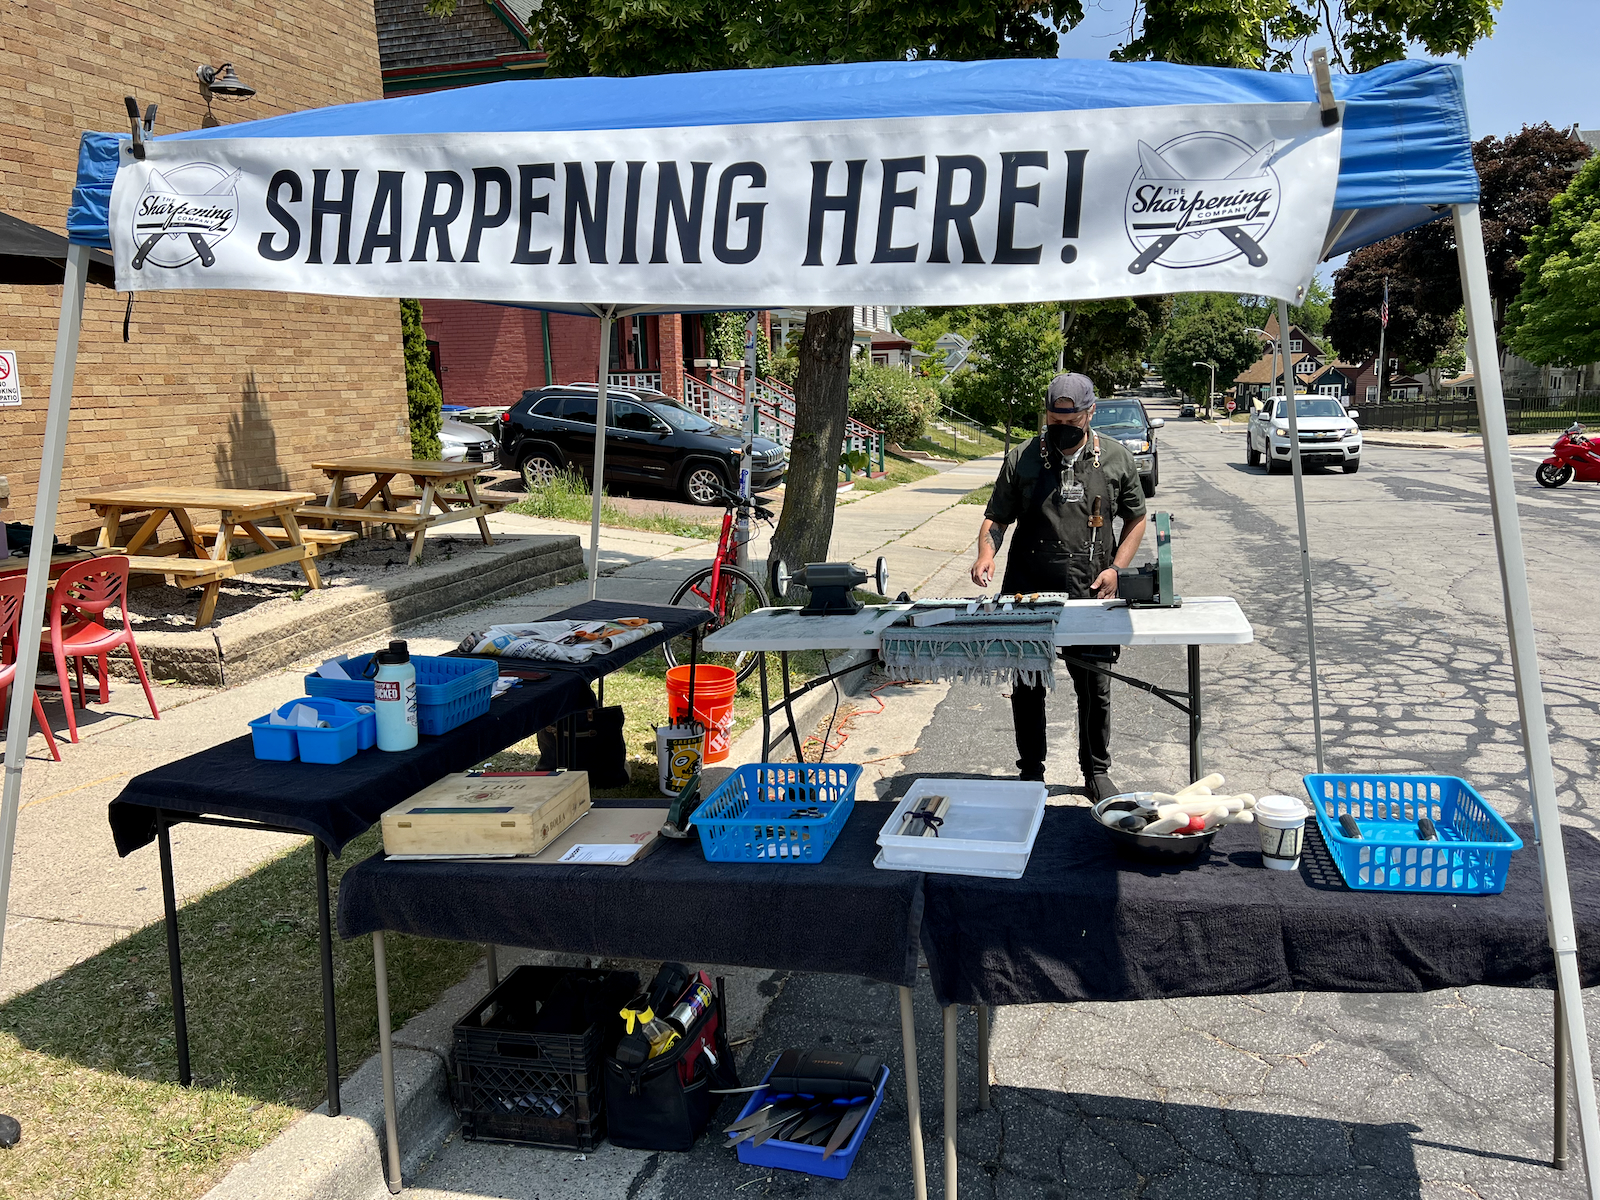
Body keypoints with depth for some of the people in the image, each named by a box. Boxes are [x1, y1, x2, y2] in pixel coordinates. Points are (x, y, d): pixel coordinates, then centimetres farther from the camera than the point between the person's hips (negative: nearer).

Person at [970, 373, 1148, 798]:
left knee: (1095, 687, 8)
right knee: (1027, 685, 8)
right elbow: (996, 517, 6)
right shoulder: (1022, 459, 2)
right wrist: (986, 552, -14)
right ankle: (1031, 771, 25)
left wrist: (1115, 567, -2)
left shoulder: (1116, 458, 4)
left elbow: (1136, 520, 12)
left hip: (1089, 594, 0)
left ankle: (1096, 771, 27)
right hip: (1027, 592, 0)